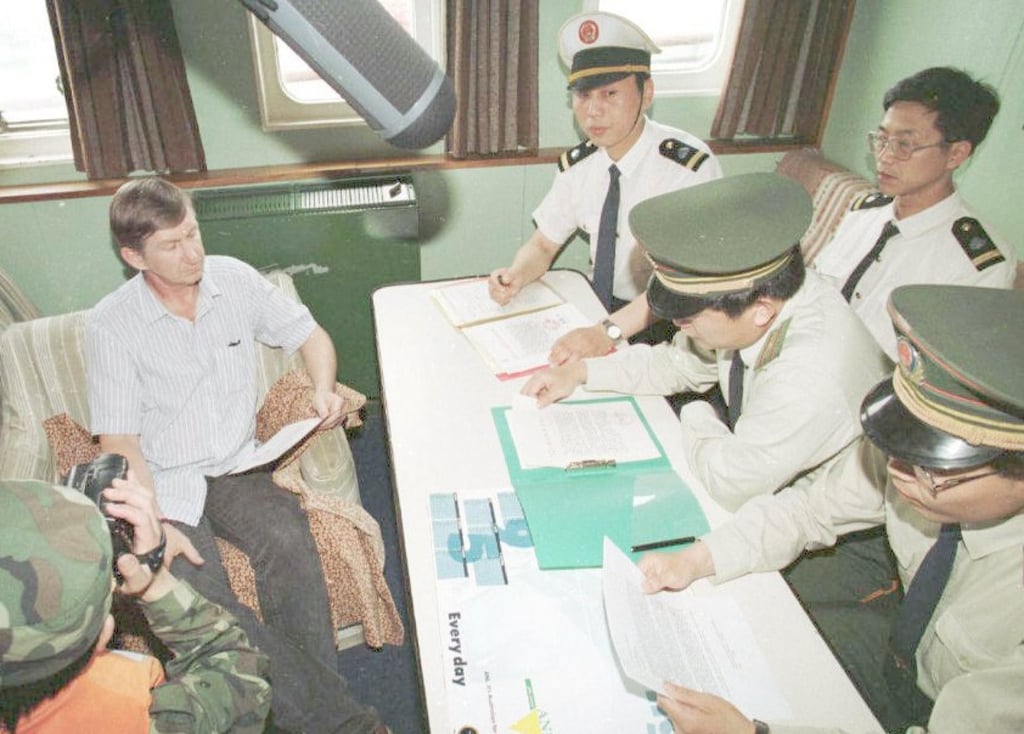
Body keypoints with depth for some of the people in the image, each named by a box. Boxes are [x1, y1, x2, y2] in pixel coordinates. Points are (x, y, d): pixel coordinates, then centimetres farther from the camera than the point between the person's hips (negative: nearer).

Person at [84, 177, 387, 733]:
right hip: (162, 484, -2)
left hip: (236, 467, 2)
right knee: (199, 602, -26)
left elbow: (309, 335, 11)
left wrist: (324, 388, -10)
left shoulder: (234, 279, 0)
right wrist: (154, 525, -20)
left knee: (289, 542, -29)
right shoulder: (110, 326, -8)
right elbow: (118, 442, -7)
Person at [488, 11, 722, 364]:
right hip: (598, 305, 6)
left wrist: (608, 332, -41)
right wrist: (516, 275, -17)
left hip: (666, 326, -5)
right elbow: (542, 245, 6)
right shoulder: (577, 165, -1)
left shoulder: (689, 166, -21)